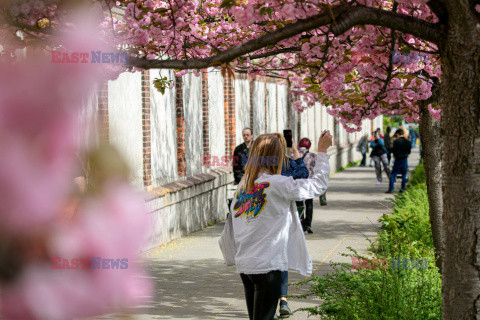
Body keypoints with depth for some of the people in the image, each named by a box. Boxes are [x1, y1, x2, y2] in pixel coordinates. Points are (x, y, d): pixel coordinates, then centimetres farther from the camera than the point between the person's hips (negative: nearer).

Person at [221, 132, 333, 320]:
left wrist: (233, 258, 21)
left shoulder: (243, 184, 7)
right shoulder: (278, 184, -13)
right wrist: (322, 151, 7)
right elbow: (318, 185, -2)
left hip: (244, 264, 7)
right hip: (267, 264, -7)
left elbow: (230, 229, 12)